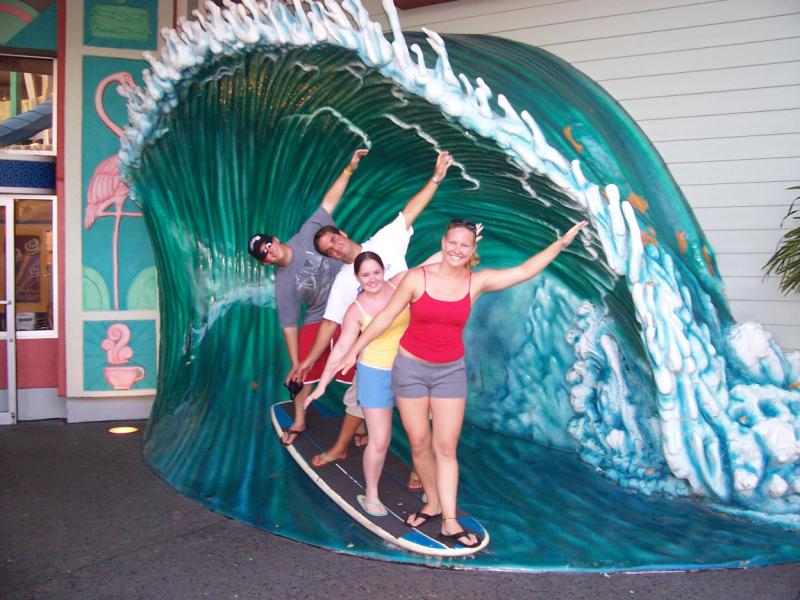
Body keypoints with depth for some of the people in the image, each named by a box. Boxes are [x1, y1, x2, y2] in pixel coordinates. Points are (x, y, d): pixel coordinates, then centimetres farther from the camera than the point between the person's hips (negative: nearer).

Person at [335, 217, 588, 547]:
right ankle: (433, 503, 27)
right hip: (411, 368, -1)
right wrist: (355, 349, -2)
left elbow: (526, 270, -4)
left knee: (446, 447, 2)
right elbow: (386, 316, -6)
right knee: (419, 443, 7)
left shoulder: (477, 281, -5)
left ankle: (450, 523, 8)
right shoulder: (417, 278, -13)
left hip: (450, 371, 1)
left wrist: (561, 242, -9)